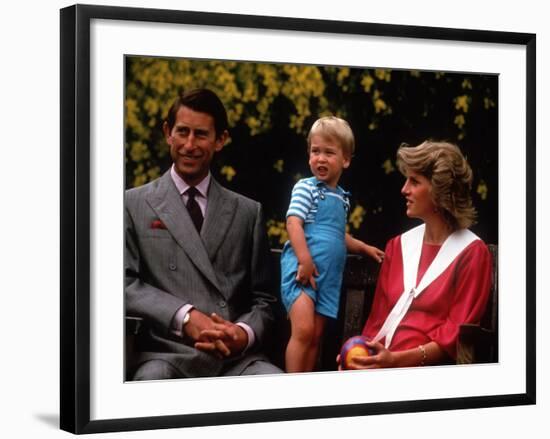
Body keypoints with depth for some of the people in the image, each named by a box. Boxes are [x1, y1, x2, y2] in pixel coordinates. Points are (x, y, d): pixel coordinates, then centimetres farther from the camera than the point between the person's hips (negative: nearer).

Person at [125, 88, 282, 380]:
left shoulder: (248, 212, 17)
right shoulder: (133, 205, 10)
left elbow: (263, 299, 16)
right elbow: (125, 283, 1)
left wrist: (245, 333, -7)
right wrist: (184, 317, -14)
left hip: (237, 358, 2)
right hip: (167, 355, -2)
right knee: (153, 379, -36)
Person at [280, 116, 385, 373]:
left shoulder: (342, 197, 19)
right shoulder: (306, 187, -2)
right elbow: (293, 223, -13)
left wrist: (363, 248, 25)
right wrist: (305, 261, -22)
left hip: (328, 275, 7)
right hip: (301, 268, -7)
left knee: (315, 337, 6)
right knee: (303, 331, -18)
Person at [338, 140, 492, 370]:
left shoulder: (471, 252, -1)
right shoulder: (399, 245, 16)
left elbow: (456, 335, -5)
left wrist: (397, 359, -16)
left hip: (426, 366, -5)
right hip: (380, 362, 5)